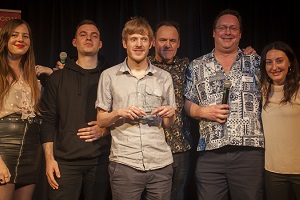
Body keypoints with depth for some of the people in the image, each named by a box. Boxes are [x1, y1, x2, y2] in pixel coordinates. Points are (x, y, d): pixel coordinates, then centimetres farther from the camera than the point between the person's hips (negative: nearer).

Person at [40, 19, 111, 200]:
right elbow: (49, 120, 4)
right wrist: (49, 158, -3)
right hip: (65, 161, 0)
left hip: (100, 161, 1)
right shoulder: (59, 77, 9)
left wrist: (105, 130, -8)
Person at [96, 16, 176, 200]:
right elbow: (101, 120, 7)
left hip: (161, 163, 2)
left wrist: (171, 114, -8)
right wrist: (119, 113, -12)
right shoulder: (109, 76, 4)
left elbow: (168, 124, 14)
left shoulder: (164, 77, 9)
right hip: (124, 164, -1)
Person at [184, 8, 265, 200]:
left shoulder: (256, 62, 10)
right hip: (210, 153, 1)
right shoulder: (197, 66, 11)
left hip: (250, 151, 0)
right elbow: (188, 103, 12)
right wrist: (203, 111, -6)